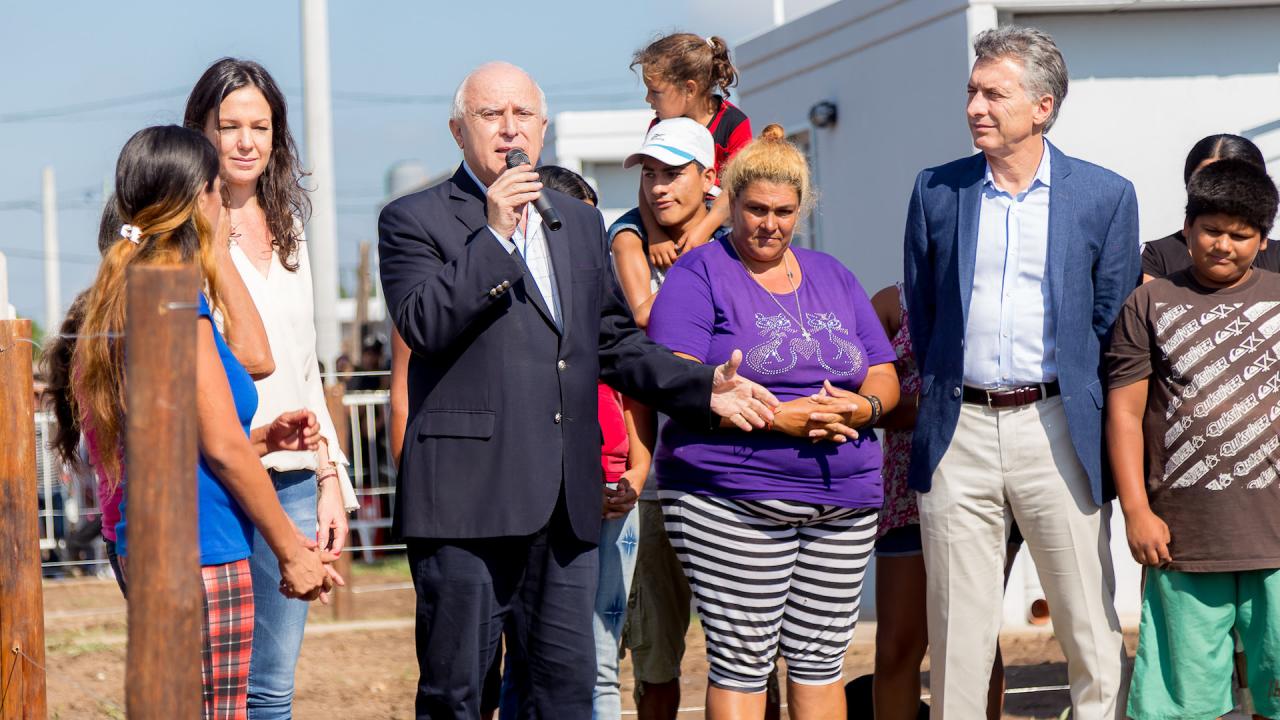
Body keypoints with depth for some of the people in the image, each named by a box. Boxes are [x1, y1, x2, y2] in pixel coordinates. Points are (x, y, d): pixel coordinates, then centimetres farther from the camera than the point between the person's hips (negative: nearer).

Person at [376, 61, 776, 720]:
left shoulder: (580, 223, 19)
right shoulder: (414, 220, 1)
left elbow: (614, 341, 22)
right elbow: (420, 324, -15)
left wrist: (703, 389, 9)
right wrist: (494, 234, -16)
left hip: (566, 503, 6)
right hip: (468, 494, -5)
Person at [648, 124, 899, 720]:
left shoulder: (831, 275, 18)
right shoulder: (699, 274, 0)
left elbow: (884, 376, 17)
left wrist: (862, 408, -7)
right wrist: (775, 417, -19)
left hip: (844, 501, 5)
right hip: (732, 500, -5)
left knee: (820, 658, 7)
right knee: (741, 661, -6)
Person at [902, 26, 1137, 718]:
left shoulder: (1105, 195, 1)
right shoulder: (936, 191, 8)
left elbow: (1111, 322, 6)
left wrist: (1075, 410, 5)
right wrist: (943, 399, 12)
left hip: (1057, 429, -2)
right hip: (960, 429, 2)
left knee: (1092, 632, 0)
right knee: (957, 635, 4)